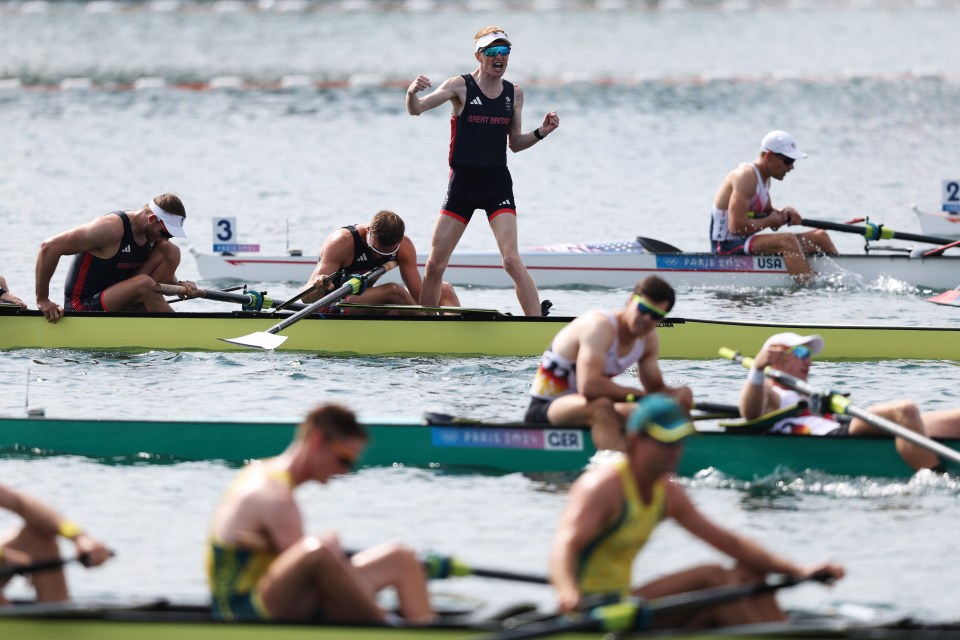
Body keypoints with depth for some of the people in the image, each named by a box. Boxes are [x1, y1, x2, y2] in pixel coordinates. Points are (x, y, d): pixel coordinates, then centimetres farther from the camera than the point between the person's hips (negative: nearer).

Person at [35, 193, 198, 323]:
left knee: (172, 252, -3)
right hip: (82, 309, -8)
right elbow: (49, 247, -22)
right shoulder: (112, 228, -22)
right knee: (144, 283, -32)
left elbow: (165, 272, 20)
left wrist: (178, 285, -6)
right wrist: (42, 300, -18)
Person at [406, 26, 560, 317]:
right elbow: (416, 109, -15)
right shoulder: (460, 86, -5)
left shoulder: (514, 93, 5)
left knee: (512, 260, -15)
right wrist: (412, 93, -37)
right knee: (434, 265, 1)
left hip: (498, 183, 1)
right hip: (462, 183, -1)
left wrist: (541, 132, -4)